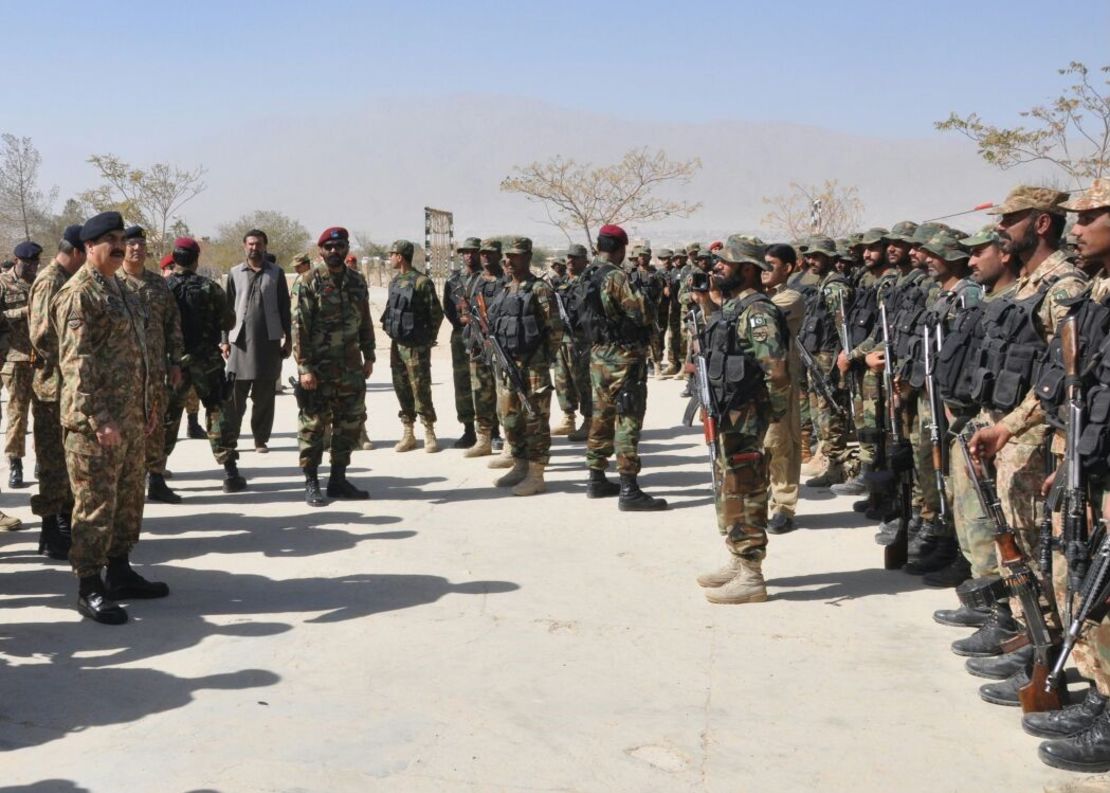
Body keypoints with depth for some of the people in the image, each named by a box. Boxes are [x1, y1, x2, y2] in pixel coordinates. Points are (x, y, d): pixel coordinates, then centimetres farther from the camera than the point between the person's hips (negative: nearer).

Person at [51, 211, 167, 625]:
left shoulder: (118, 288, 16)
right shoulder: (78, 293, -13)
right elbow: (76, 363, -20)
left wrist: (147, 403, 20)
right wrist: (98, 418, -24)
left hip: (130, 417, 9)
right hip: (96, 422, -9)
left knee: (128, 498, 15)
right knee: (95, 503, -2)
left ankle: (119, 572, 27)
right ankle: (89, 588, 6)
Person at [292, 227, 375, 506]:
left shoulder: (357, 281, 8)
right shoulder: (309, 282, -8)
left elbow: (365, 322, 15)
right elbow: (299, 327, -11)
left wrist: (369, 356, 10)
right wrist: (304, 367, -16)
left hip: (351, 367, 5)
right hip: (318, 367, -5)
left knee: (350, 423, 9)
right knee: (313, 423, 0)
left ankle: (338, 478, 20)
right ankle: (311, 483, 9)